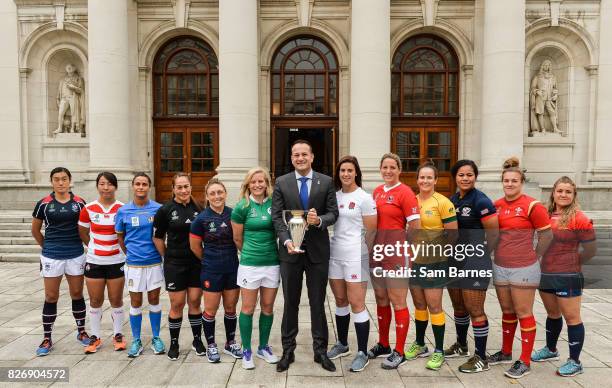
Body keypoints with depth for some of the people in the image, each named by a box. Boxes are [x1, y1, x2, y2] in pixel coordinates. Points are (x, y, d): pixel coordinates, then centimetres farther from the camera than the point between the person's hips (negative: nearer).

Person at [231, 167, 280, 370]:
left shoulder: (274, 204, 0)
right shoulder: (242, 207, -7)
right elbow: (237, 238, 2)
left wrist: (267, 250, 5)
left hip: (272, 263, 3)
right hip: (250, 264, -3)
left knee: (268, 307, 13)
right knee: (248, 308, 7)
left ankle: (264, 347, 30)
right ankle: (246, 350, 22)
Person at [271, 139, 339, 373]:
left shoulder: (326, 182, 2)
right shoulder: (281, 183, 2)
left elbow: (333, 213, 1)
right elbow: (277, 216, -2)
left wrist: (320, 220, -21)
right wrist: (286, 240, -16)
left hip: (317, 250, 0)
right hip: (290, 250, 1)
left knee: (318, 302, 10)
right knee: (290, 303, 11)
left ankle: (320, 350, 24)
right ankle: (288, 351, 25)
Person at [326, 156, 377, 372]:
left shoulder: (364, 198, -7)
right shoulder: (334, 195, 8)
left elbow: (371, 231, -5)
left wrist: (365, 254, -2)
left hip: (355, 256, -5)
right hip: (335, 254, 5)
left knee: (356, 304, -2)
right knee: (340, 301, 15)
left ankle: (362, 353, 11)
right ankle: (342, 344, 30)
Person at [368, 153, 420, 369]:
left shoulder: (405, 193, -10)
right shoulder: (377, 191, 9)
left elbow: (416, 227, -12)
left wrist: (399, 243, -2)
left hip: (397, 255, -7)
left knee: (398, 302, 2)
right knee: (381, 299, 16)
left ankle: (399, 352, 15)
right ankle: (383, 345, 31)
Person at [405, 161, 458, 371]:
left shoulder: (443, 203, -9)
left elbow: (452, 233, -9)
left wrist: (435, 249, -12)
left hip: (434, 263, -5)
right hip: (414, 261, 5)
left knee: (434, 306, 1)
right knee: (419, 304, 16)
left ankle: (439, 351, 16)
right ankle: (419, 344, 31)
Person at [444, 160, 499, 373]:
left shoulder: (481, 201, -13)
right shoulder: (452, 200, 10)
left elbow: (494, 233, -11)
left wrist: (482, 255, -1)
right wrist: (452, 252, 13)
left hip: (474, 262, -7)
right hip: (454, 261, 8)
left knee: (475, 310, -1)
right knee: (458, 306, 19)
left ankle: (481, 358, 12)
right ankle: (461, 346, 37)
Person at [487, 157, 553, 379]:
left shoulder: (532, 206, -10)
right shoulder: (496, 205, 4)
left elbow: (546, 236, -4)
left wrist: (533, 258, 2)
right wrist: (504, 253, 9)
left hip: (523, 269, -5)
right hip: (499, 267, 5)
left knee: (524, 314, 3)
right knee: (507, 312, 17)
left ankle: (525, 362, 15)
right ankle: (506, 353, 32)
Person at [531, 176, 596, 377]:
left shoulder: (579, 219, -12)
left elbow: (591, 249, -9)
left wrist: (571, 262, 0)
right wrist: (553, 261, 6)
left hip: (568, 277, -6)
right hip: (545, 274, 6)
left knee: (571, 317, 4)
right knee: (552, 314, 22)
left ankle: (575, 362, 18)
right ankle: (551, 349, 40)